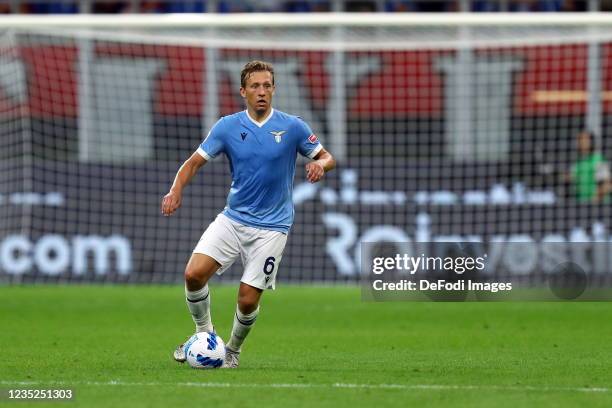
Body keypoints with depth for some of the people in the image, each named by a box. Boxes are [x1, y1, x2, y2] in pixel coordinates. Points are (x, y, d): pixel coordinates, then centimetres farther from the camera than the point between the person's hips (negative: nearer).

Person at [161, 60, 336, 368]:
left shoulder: (292, 126, -4)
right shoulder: (227, 126, -1)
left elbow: (327, 157, 4)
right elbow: (195, 161, 1)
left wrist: (320, 164, -21)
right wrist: (176, 190, -18)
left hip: (271, 226, -2)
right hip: (232, 218, 2)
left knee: (248, 299, -6)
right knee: (194, 274, -16)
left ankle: (233, 350, 25)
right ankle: (204, 334, 10)